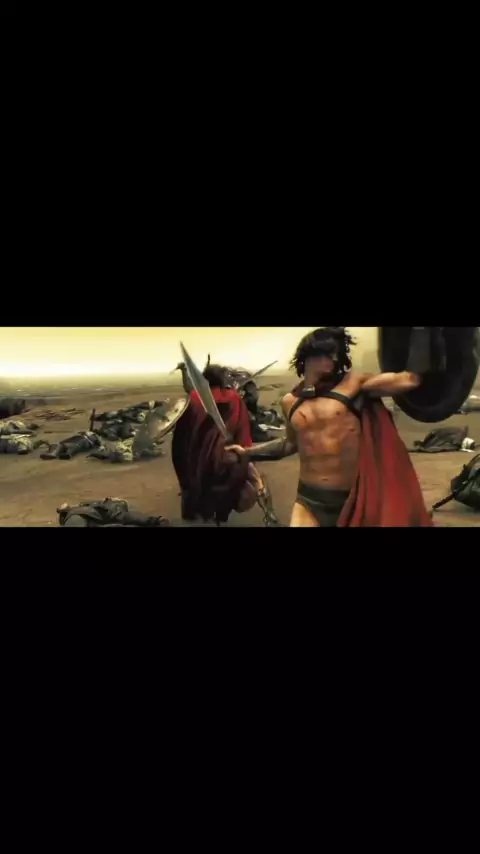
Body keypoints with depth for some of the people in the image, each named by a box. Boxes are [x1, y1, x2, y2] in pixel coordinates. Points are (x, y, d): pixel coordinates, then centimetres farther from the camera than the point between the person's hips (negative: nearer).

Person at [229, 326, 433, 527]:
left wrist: (419, 333, -6)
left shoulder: (354, 383, -3)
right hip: (309, 501, 2)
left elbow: (410, 378, -8)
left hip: (352, 501, -2)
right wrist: (249, 453, 23)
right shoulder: (290, 401, 6)